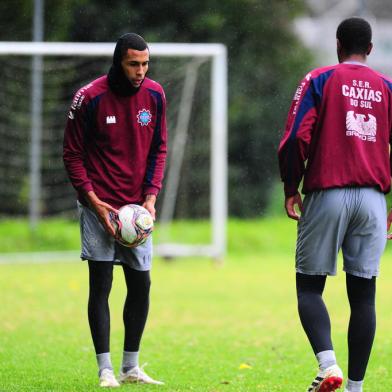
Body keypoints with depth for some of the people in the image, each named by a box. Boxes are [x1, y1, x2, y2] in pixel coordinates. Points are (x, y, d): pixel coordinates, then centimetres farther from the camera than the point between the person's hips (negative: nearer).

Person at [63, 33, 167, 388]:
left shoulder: (154, 95, 2)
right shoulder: (90, 97, -10)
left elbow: (159, 149, 10)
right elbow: (73, 154, -4)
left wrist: (151, 196, -2)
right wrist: (93, 200, -11)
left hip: (137, 208, 4)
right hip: (99, 205, -4)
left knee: (141, 285, 5)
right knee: (100, 285, -5)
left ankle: (131, 368, 16)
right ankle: (106, 371, -2)